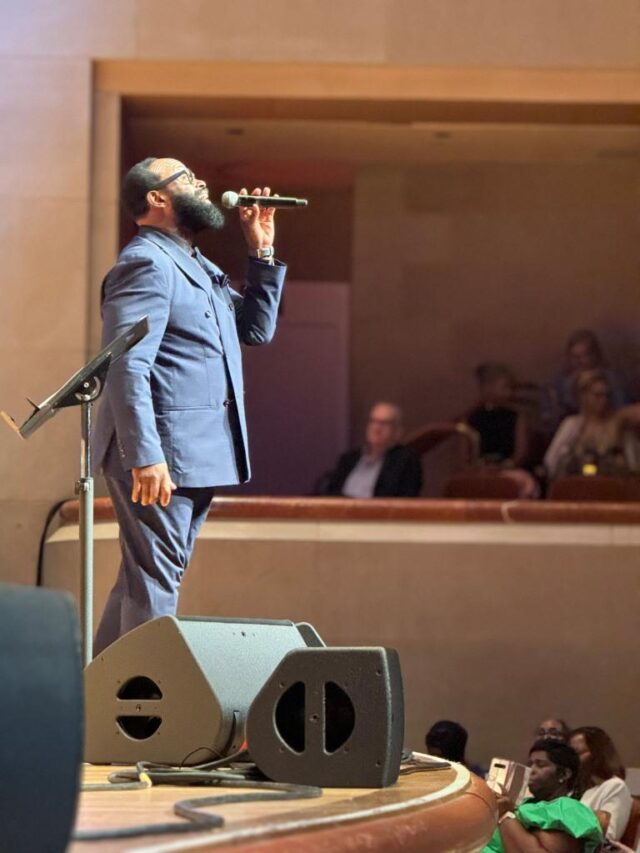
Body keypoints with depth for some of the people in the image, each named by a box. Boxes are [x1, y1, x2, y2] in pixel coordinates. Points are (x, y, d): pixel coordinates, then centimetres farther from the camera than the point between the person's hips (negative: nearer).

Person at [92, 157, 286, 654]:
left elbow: (257, 328, 27)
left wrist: (262, 252, 16)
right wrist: (145, 457, -28)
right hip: (160, 455, -10)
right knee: (156, 581, -10)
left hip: (199, 455, 10)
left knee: (146, 578, 14)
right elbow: (127, 367, -20)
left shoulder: (196, 267, 21)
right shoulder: (147, 263, -11)